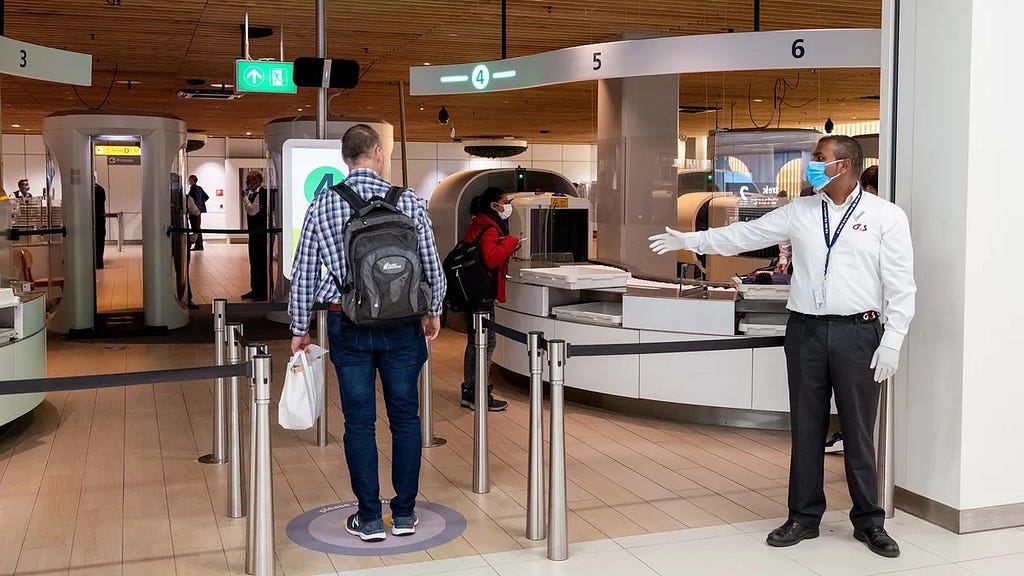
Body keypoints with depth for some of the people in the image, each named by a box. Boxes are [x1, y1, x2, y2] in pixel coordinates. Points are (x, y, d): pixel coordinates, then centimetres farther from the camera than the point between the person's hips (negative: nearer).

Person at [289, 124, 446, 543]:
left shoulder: (322, 206, -2)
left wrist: (300, 328, 11)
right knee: (405, 417, 10)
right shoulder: (408, 202, -5)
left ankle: (369, 519, 13)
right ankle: (404, 514, 19)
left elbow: (303, 273, 0)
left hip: (349, 325, 0)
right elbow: (432, 265, 0)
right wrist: (433, 312, 17)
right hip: (402, 324, 0)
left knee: (359, 421, 7)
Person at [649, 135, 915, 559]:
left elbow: (900, 285, -4)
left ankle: (868, 522, 20)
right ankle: (804, 518, 21)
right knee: (806, 428, 9)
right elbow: (745, 235, 13)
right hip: (805, 330, 3)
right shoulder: (799, 212, 9)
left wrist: (891, 343, -10)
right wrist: (690, 241, 10)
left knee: (858, 430, 5)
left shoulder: (886, 217, -1)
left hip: (857, 332, -3)